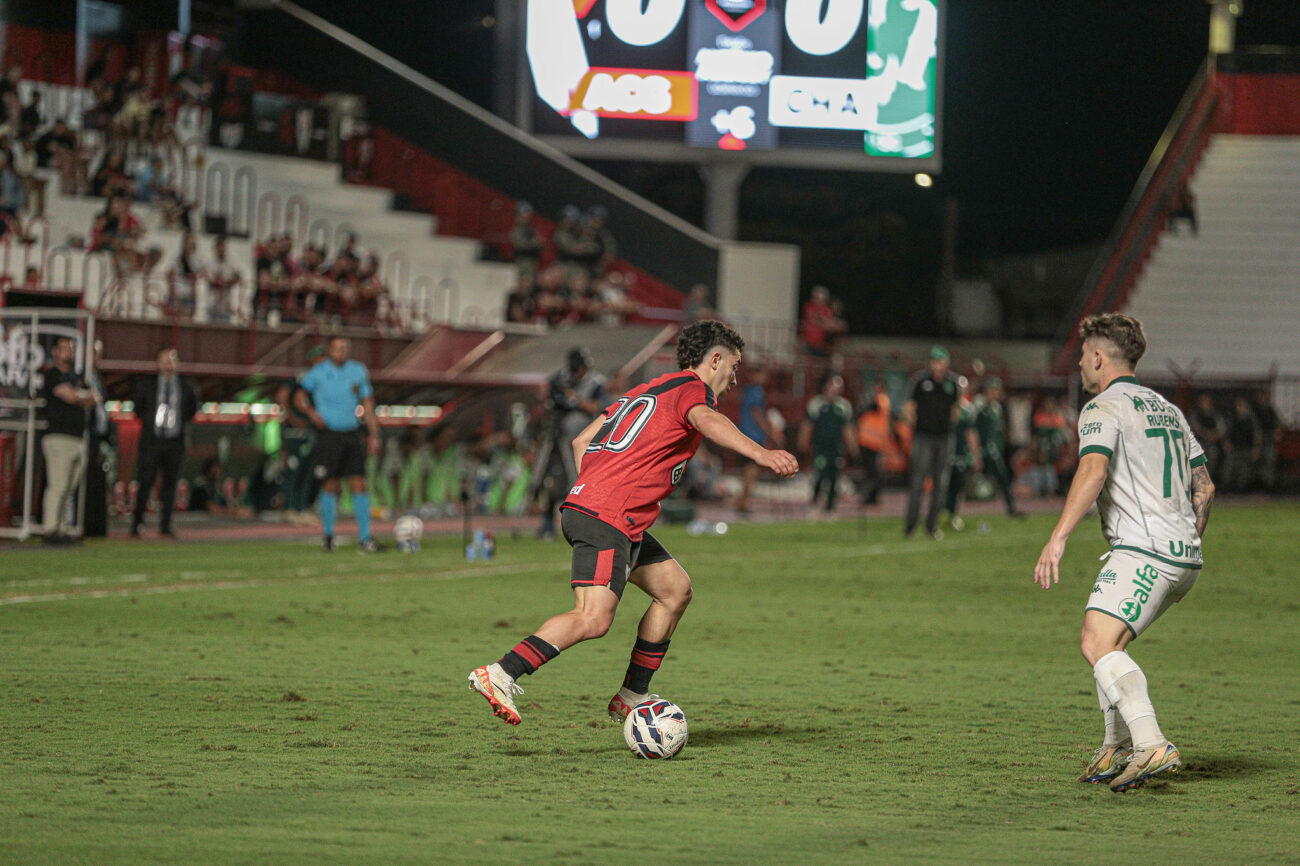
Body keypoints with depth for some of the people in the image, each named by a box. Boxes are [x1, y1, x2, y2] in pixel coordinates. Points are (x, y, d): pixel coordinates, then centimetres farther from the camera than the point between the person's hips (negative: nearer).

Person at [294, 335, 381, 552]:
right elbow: (299, 397, 6)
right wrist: (311, 412, -14)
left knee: (359, 484, -5)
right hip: (328, 435, -2)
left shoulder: (358, 371, 7)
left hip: (352, 434, 3)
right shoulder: (318, 373, -2)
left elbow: (367, 403, 14)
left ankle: (364, 538, -4)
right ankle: (328, 535, 15)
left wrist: (373, 434, 10)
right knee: (330, 486, -1)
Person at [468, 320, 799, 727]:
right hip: (608, 518, -10)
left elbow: (581, 442, 25)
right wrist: (761, 454, -40)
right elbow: (706, 421, -26)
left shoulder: (646, 391, 26)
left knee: (675, 589, 17)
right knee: (593, 619, -21)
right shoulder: (692, 389, -1)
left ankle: (632, 697, 18)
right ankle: (500, 675, -25)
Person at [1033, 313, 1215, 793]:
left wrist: (1058, 538, -27)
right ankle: (1117, 748, 19)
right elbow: (1204, 486, 25)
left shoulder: (1104, 407, -4)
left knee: (1098, 643, -20)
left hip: (1143, 550, -9)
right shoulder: (1167, 409, 23)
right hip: (1184, 557, 10)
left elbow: (1093, 471, -21)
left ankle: (1152, 746, -35)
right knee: (1104, 641, 21)